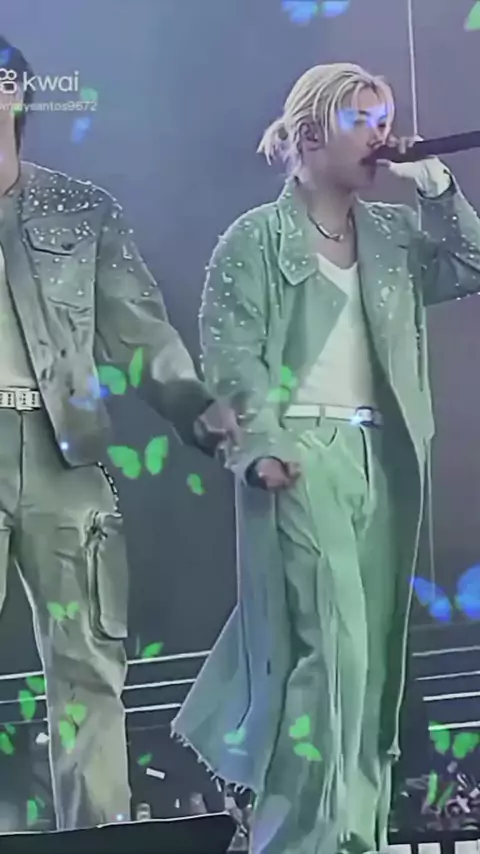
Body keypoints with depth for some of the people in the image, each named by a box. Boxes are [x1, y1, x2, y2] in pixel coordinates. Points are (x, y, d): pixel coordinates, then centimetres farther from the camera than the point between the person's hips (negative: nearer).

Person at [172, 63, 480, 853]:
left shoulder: (394, 234, 16)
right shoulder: (255, 239, 1)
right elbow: (230, 352, -7)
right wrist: (262, 445, -19)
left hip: (382, 456, 6)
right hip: (302, 454, -6)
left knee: (373, 653, 7)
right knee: (329, 647, -14)